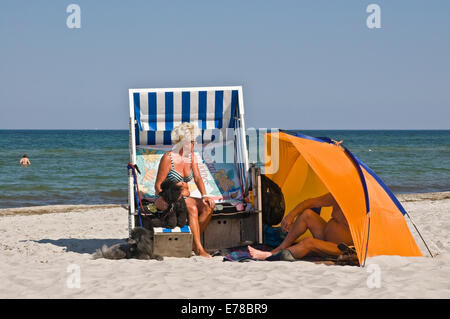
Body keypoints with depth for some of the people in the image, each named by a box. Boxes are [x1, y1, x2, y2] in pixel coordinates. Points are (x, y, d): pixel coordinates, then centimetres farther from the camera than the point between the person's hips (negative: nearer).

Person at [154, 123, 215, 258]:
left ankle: (193, 242, -17)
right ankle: (198, 248, -33)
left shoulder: (191, 156, 10)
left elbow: (198, 178, 5)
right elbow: (158, 186, -11)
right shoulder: (168, 158, -11)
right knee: (192, 208, -34)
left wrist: (204, 195, -13)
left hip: (185, 198, 7)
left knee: (208, 206, -20)